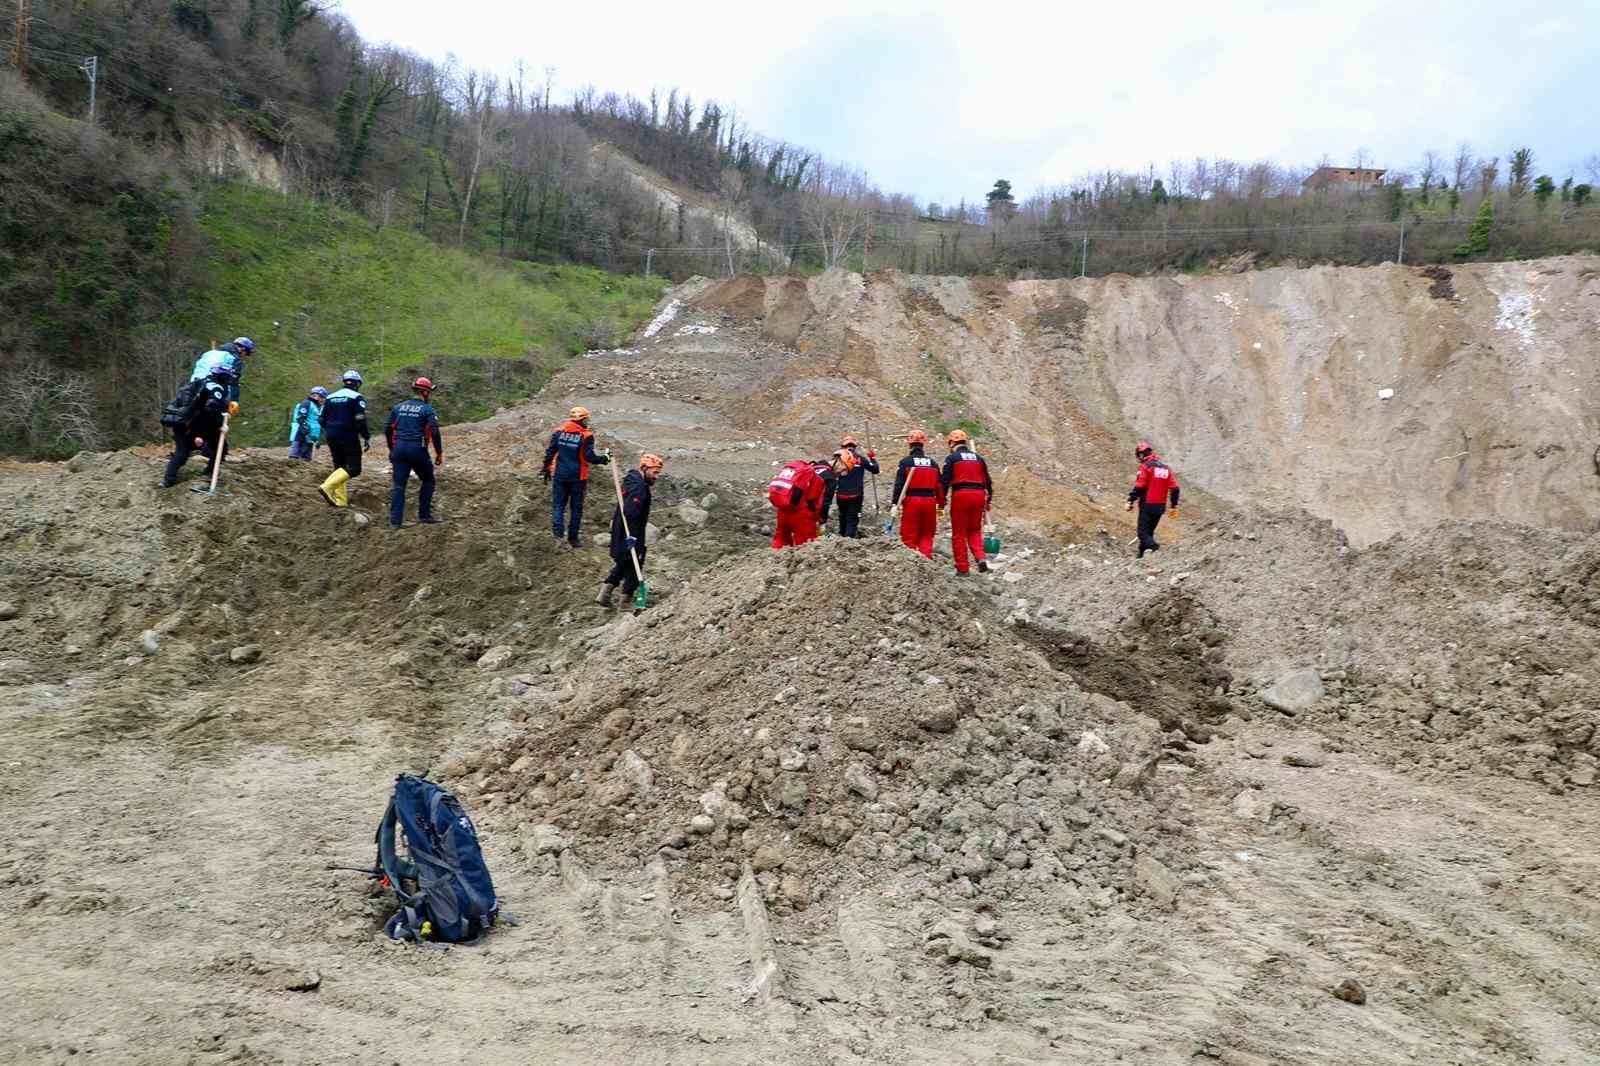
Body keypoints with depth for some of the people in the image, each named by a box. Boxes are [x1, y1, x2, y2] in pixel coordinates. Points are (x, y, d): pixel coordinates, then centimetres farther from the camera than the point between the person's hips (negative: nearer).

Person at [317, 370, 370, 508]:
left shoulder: (331, 397, 15)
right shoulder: (357, 398, -6)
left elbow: (322, 420, 17)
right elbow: (360, 421, -15)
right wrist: (367, 438, -7)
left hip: (332, 438, 7)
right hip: (348, 438, -7)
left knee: (339, 467, 15)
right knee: (354, 469, -4)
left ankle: (340, 500, 8)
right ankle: (328, 487, -21)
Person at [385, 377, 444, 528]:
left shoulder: (398, 407, 12)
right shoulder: (428, 409, -3)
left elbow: (388, 430, 13)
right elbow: (434, 432, -12)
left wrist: (392, 450, 23)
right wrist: (439, 453, -3)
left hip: (399, 448, 4)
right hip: (417, 449, -4)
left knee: (399, 485, 6)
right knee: (428, 481, 15)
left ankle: (395, 520, 0)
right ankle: (424, 515, 13)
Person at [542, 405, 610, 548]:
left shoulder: (559, 432, -1)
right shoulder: (586, 436, -13)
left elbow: (550, 452, 2)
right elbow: (589, 457, -15)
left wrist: (547, 469, 13)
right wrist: (604, 459, 1)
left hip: (560, 475, 3)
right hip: (578, 477, -2)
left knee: (558, 504, 12)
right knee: (576, 507, 10)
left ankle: (558, 530, -5)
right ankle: (573, 537, 16)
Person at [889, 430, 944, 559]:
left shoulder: (905, 462, -1)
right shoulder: (933, 463, 11)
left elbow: (899, 484, -8)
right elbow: (940, 485, 13)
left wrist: (894, 504, -10)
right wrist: (941, 505, 20)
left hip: (912, 501, -4)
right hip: (930, 501, 4)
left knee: (909, 537, 1)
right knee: (927, 536, 12)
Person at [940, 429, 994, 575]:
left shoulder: (951, 458, 1)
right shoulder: (978, 458, 15)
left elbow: (945, 481, -4)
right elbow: (988, 481, 17)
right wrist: (989, 500, 26)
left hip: (960, 495, -4)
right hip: (978, 495, 4)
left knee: (959, 534, 5)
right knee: (975, 531, 17)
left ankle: (962, 568, 5)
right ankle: (981, 558, -5)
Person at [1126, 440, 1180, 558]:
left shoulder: (1145, 466, -10)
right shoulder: (1166, 467, 11)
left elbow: (1139, 487, -17)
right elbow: (1174, 488, 7)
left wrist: (1130, 502, -11)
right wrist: (1174, 506, 11)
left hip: (1147, 505, -7)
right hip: (1160, 507, 7)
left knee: (1143, 532, -5)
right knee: (1149, 531, 17)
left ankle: (1155, 549, -27)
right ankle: (1142, 555, 22)